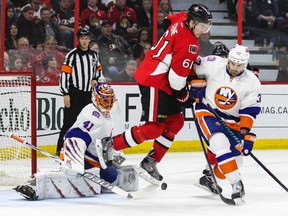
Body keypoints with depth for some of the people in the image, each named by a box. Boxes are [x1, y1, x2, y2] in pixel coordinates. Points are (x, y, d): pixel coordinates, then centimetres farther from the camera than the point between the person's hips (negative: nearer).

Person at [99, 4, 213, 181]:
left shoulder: (180, 25, 8)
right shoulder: (189, 42, -20)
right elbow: (177, 74, -22)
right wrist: (182, 93, -5)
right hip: (154, 82, -11)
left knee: (175, 122, 12)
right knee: (154, 128, -11)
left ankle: (151, 161, 13)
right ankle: (111, 144, -2)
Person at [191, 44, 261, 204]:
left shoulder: (252, 83, -10)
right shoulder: (213, 64, -15)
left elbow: (250, 111, -11)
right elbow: (195, 67, 3)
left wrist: (245, 131, -20)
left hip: (232, 121, 4)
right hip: (208, 112, -3)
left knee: (235, 155, -1)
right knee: (220, 143, -28)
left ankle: (209, 176, 25)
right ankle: (237, 184, -29)